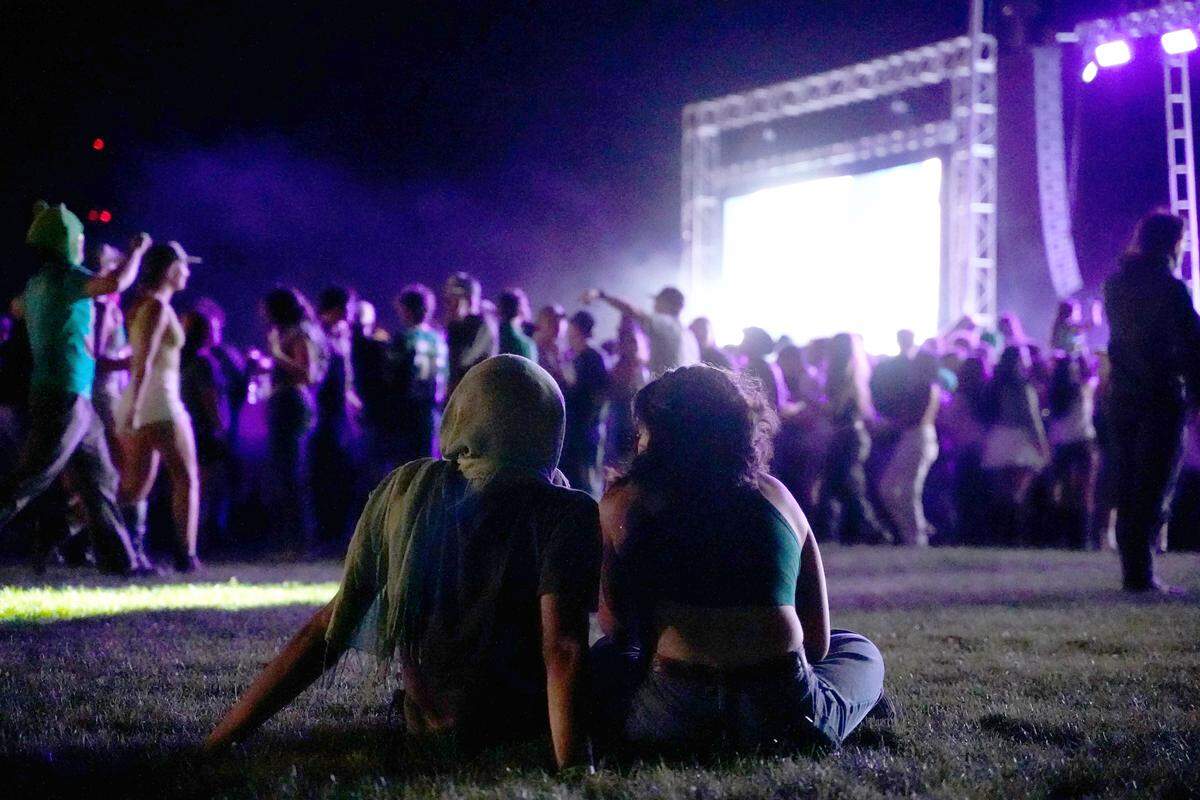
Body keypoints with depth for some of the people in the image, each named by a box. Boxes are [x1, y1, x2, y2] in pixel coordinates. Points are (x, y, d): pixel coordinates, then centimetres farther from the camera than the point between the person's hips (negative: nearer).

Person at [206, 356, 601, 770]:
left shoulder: (406, 488, -2)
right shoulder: (565, 514, -15)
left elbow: (329, 627, -2)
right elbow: (563, 650, -25)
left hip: (426, 724, 4)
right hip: (525, 727, -4)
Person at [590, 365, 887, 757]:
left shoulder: (623, 503, 10)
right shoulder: (775, 494, 15)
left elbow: (616, 627, 16)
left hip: (672, 720, -3)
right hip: (784, 719, 3)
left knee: (604, 658, 32)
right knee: (861, 651, 36)